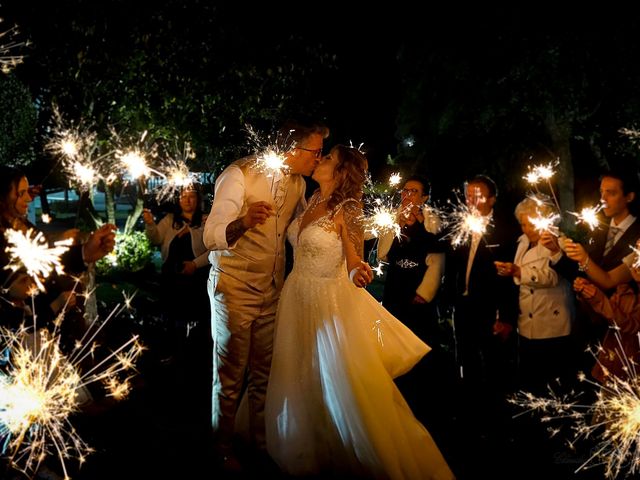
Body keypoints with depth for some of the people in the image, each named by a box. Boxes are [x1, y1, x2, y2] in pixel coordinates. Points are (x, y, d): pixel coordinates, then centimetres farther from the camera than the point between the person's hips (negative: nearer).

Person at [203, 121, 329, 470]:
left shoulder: (297, 183, 1)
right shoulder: (239, 176, -19)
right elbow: (211, 237, -26)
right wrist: (243, 223, -47)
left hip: (271, 288, 6)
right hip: (234, 288, -6)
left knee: (264, 371, 13)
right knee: (230, 374, 4)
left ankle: (261, 440, 28)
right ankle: (223, 448, 21)